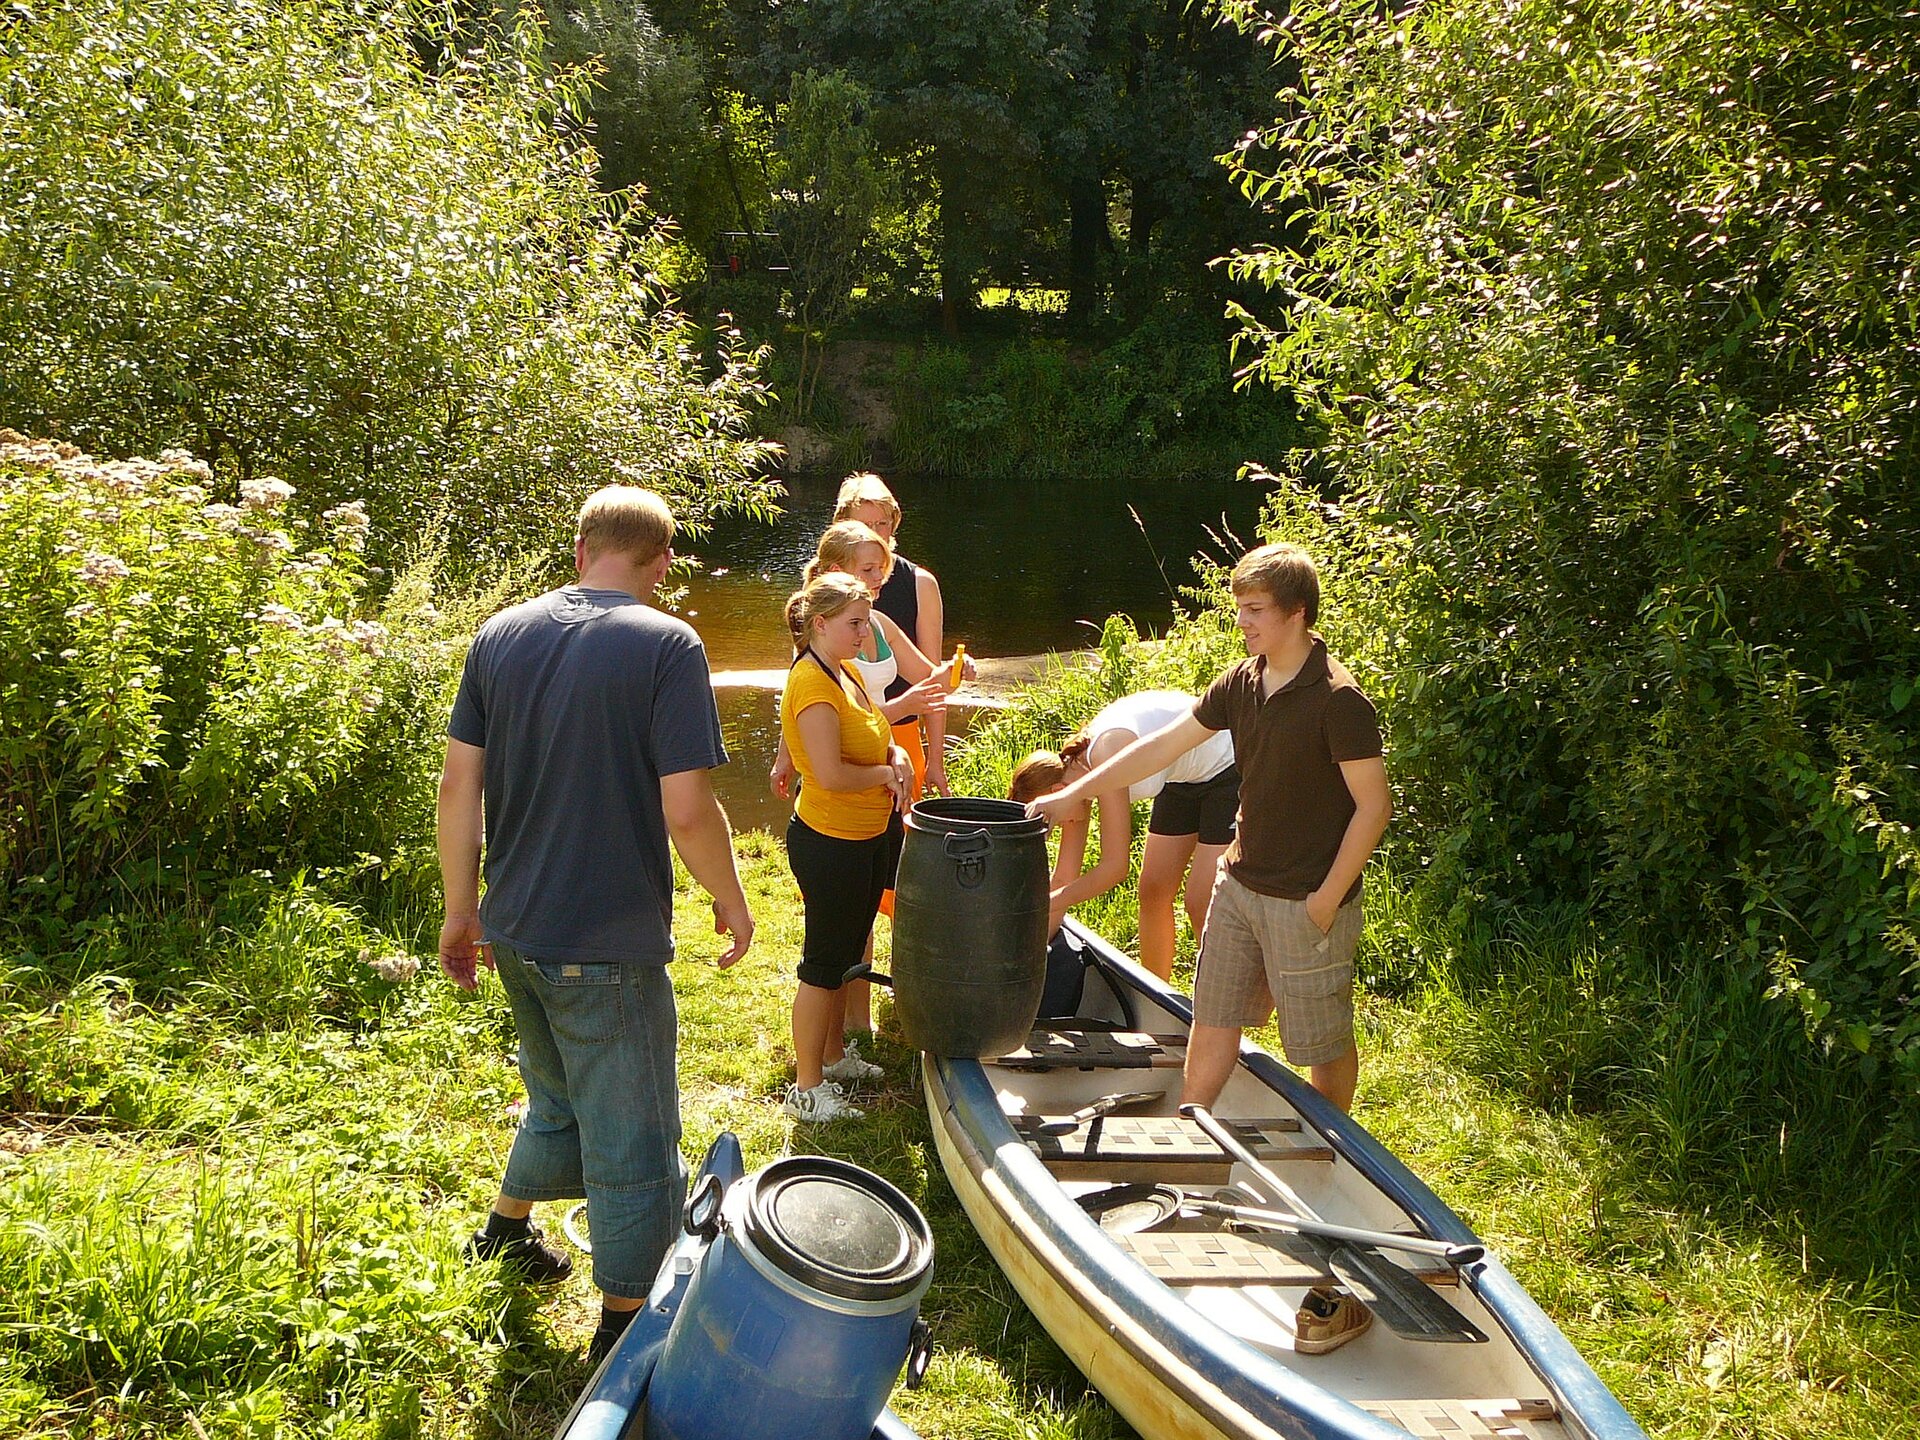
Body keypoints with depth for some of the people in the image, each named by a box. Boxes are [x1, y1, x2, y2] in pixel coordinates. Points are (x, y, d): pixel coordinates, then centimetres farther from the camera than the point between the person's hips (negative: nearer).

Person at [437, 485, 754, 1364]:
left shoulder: (500, 635, 3)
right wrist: (731, 901, -2)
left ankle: (508, 1228, 47)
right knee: (632, 1139, 11)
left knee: (560, 1100, 29)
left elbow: (459, 786, 4)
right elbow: (687, 810, -19)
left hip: (515, 931, 6)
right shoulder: (666, 646, -14)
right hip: (609, 946, -6)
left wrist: (462, 909, 13)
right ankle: (624, 1324, 24)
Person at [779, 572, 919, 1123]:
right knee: (825, 963, 0)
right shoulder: (813, 683, -22)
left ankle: (832, 1057, 38)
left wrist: (897, 757, -6)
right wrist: (886, 774, -13)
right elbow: (831, 774, -30)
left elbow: (877, 736, 16)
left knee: (849, 954, 21)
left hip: (866, 837, 10)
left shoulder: (848, 672, 8)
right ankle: (807, 1089, 12)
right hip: (830, 843, -10)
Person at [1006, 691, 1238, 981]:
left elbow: (1115, 867, -32)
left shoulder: (1105, 753, -32)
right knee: (1153, 891, 9)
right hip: (1185, 777, 9)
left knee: (1201, 905, -12)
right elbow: (1065, 877, 0)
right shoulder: (1072, 769, -7)